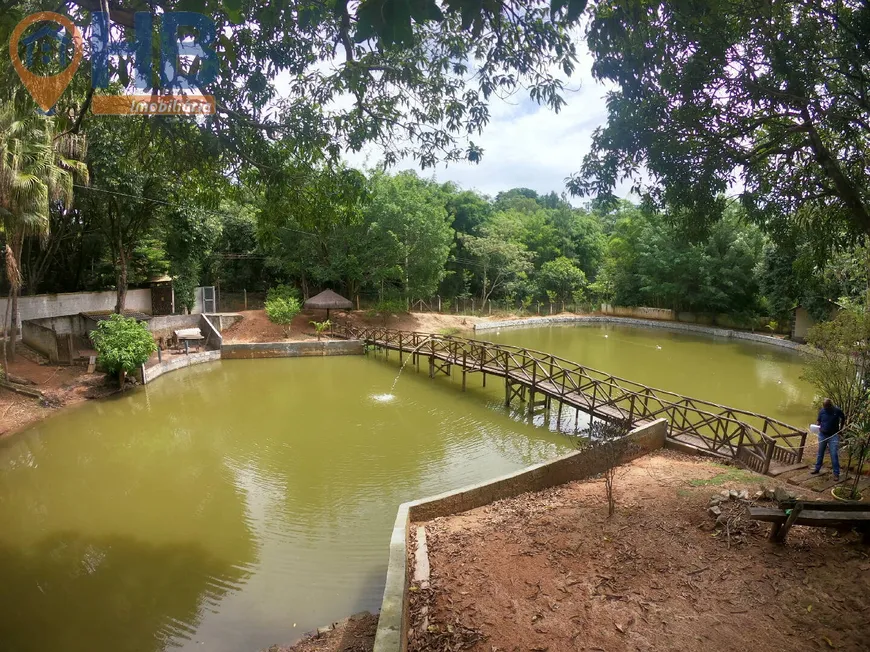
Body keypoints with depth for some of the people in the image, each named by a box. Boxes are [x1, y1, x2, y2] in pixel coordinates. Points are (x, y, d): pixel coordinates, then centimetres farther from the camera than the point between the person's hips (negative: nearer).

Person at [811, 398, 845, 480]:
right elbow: (818, 420, 8)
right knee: (820, 453, 13)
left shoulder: (837, 410, -11)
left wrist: (840, 428, 5)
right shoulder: (822, 411, -5)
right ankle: (817, 469, 25)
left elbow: (843, 418, 8)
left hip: (833, 436, -3)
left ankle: (836, 474, 3)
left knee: (834, 455, -5)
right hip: (822, 435, 3)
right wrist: (818, 426, -12)